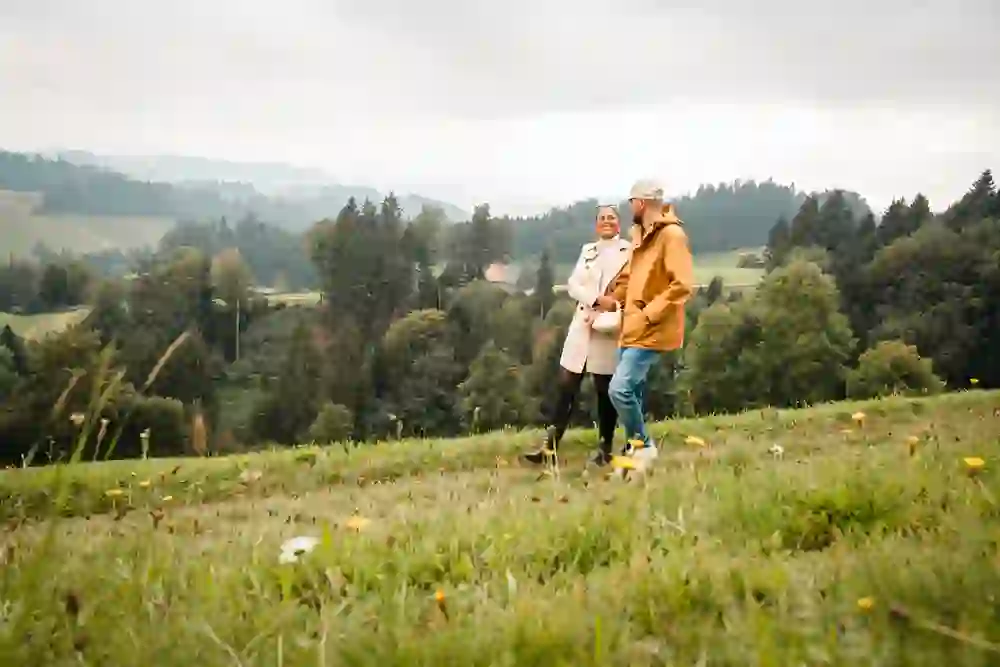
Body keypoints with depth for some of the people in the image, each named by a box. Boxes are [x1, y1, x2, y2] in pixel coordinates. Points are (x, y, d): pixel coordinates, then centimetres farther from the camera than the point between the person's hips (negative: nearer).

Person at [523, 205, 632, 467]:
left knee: (605, 389, 4)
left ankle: (606, 448, 15)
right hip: (582, 325, 4)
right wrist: (598, 300, -14)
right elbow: (573, 285, 3)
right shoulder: (587, 250, 15)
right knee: (566, 385, -1)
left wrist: (614, 309, -21)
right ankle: (549, 447, 0)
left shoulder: (630, 251, 1)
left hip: (610, 329, -4)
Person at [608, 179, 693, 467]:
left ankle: (642, 444, 0)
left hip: (652, 332, -9)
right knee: (631, 391, 12)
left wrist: (650, 314, -21)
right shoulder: (641, 234, 14)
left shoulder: (672, 234, -14)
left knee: (620, 389, -16)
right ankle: (635, 446, 22)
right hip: (632, 329, 9)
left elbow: (683, 285, -21)